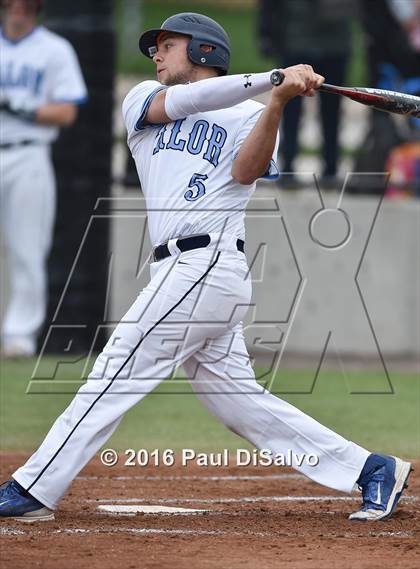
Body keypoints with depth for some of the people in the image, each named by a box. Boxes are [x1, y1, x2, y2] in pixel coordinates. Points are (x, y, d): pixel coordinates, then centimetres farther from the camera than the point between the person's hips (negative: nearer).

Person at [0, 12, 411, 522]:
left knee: (116, 375, -9)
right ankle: (373, 470, 10)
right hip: (182, 271, 7)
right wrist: (270, 77, -11)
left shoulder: (249, 116, 5)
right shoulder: (143, 99, 19)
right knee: (239, 401, 6)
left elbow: (245, 170, -13)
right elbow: (180, 101, -2)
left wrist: (279, 99, -27)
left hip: (206, 265, -7)